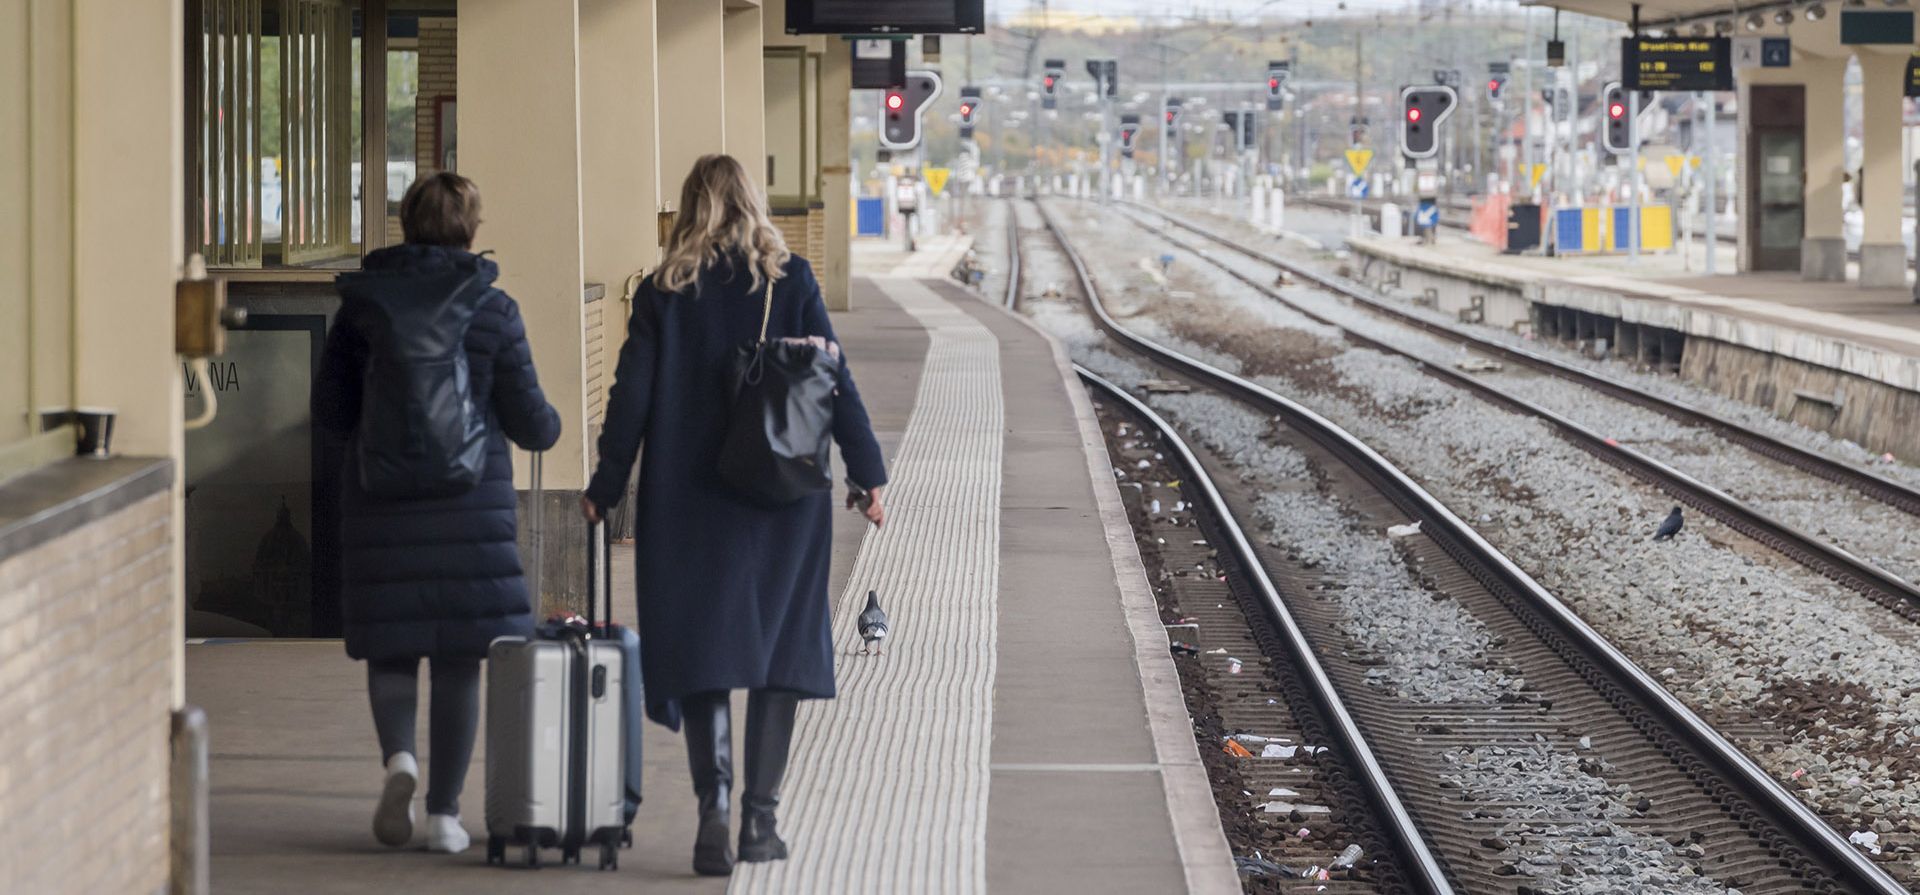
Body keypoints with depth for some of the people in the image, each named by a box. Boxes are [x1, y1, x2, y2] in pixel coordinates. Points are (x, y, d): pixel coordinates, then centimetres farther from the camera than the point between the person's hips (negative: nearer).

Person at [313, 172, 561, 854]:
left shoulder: (362, 304, -1)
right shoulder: (493, 310, -4)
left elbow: (329, 407, 3)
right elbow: (527, 419, -1)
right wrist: (550, 426, 23)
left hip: (381, 492, 1)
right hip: (471, 502, -1)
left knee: (391, 646, 11)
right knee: (459, 656, 6)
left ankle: (399, 756, -16)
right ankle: (444, 812, 6)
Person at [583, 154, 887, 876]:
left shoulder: (665, 292, 0)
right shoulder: (790, 280, 0)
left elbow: (632, 397, -1)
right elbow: (836, 379, -1)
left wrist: (604, 490, 7)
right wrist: (868, 474, 6)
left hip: (691, 499, 0)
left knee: (702, 653, 2)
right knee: (779, 650, 9)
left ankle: (713, 805, -16)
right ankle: (760, 817, 7)